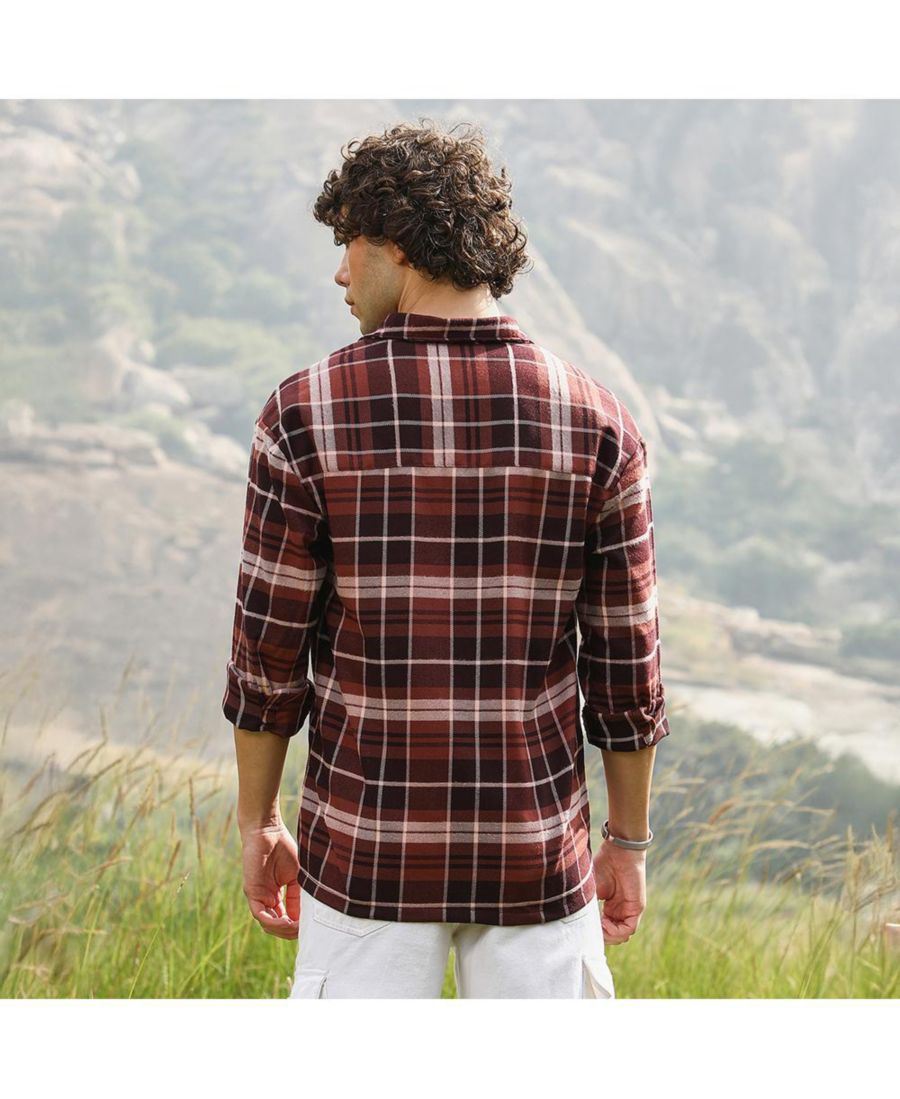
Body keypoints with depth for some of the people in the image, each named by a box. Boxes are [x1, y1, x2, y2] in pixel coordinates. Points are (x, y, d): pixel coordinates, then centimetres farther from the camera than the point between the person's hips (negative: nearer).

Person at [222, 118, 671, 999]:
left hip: (368, 850, -1)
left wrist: (256, 823, 8)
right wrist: (628, 843, 10)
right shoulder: (595, 423, -5)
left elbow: (268, 651, -5)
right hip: (536, 857, 1)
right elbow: (625, 662, -2)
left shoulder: (308, 415, -10)